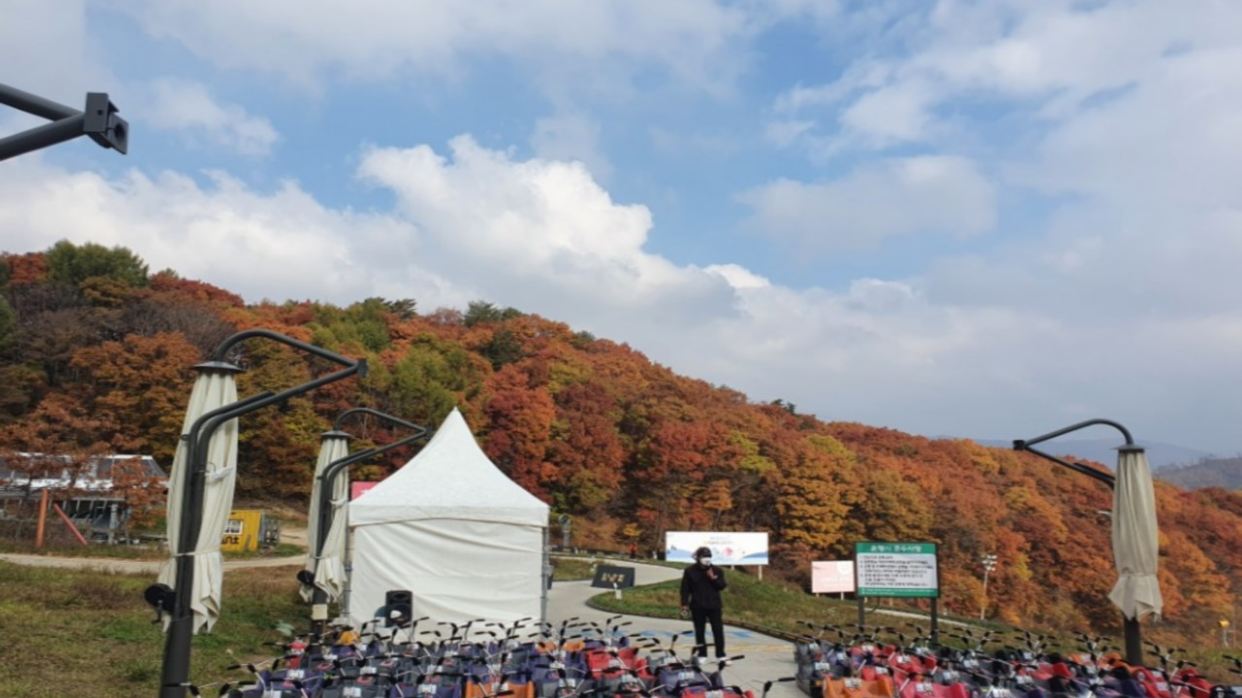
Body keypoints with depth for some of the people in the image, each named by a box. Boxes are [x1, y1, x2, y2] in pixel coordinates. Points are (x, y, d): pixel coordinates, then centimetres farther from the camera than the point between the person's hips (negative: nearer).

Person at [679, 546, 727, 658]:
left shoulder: (717, 571, 5)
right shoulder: (690, 571, 0)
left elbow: (722, 586, -2)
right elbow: (685, 589, 1)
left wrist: (713, 578, -16)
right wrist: (685, 604, -3)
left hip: (714, 605, 1)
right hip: (698, 606, -1)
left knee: (718, 630, -1)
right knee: (699, 631, 6)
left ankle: (721, 655, 6)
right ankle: (702, 655, 16)